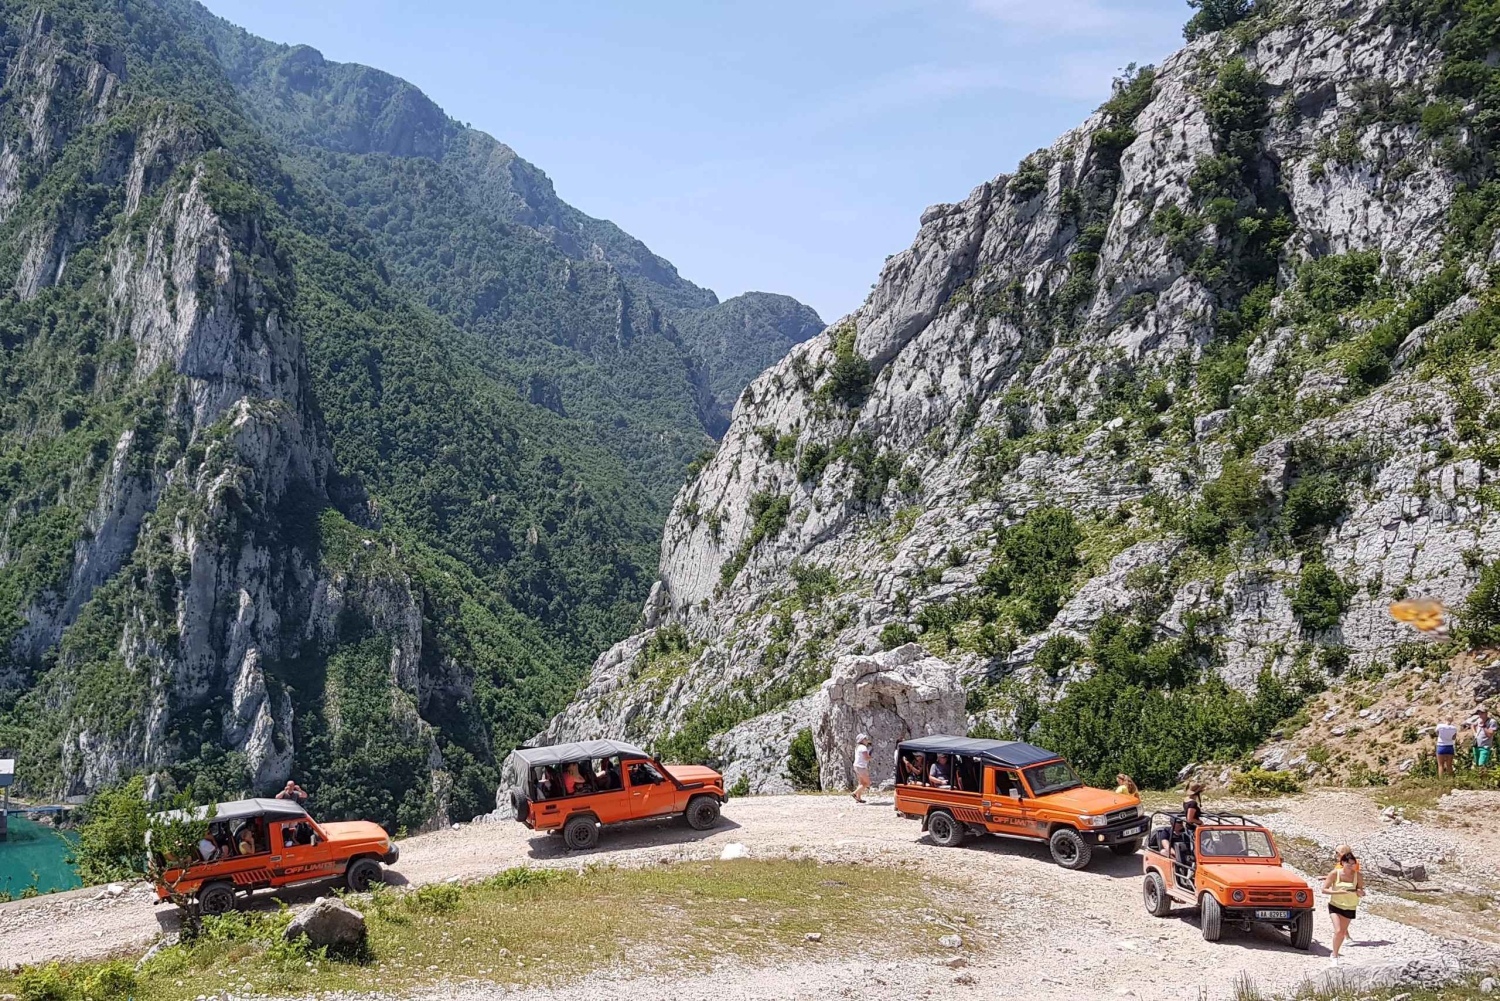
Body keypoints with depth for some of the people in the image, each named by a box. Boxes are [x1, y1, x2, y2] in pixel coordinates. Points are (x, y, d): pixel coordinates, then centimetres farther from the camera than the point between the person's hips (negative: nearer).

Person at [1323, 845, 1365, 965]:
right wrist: (1337, 892, -28)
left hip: (1349, 908, 2)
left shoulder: (1358, 875, -11)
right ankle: (1335, 957, -1)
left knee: (1342, 932, 13)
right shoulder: (1335, 873, -16)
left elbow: (1361, 891, -2)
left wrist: (1360, 892, -26)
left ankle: (1335, 953, 36)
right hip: (1335, 905, -2)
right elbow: (1324, 889, -13)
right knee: (1338, 931, -17)